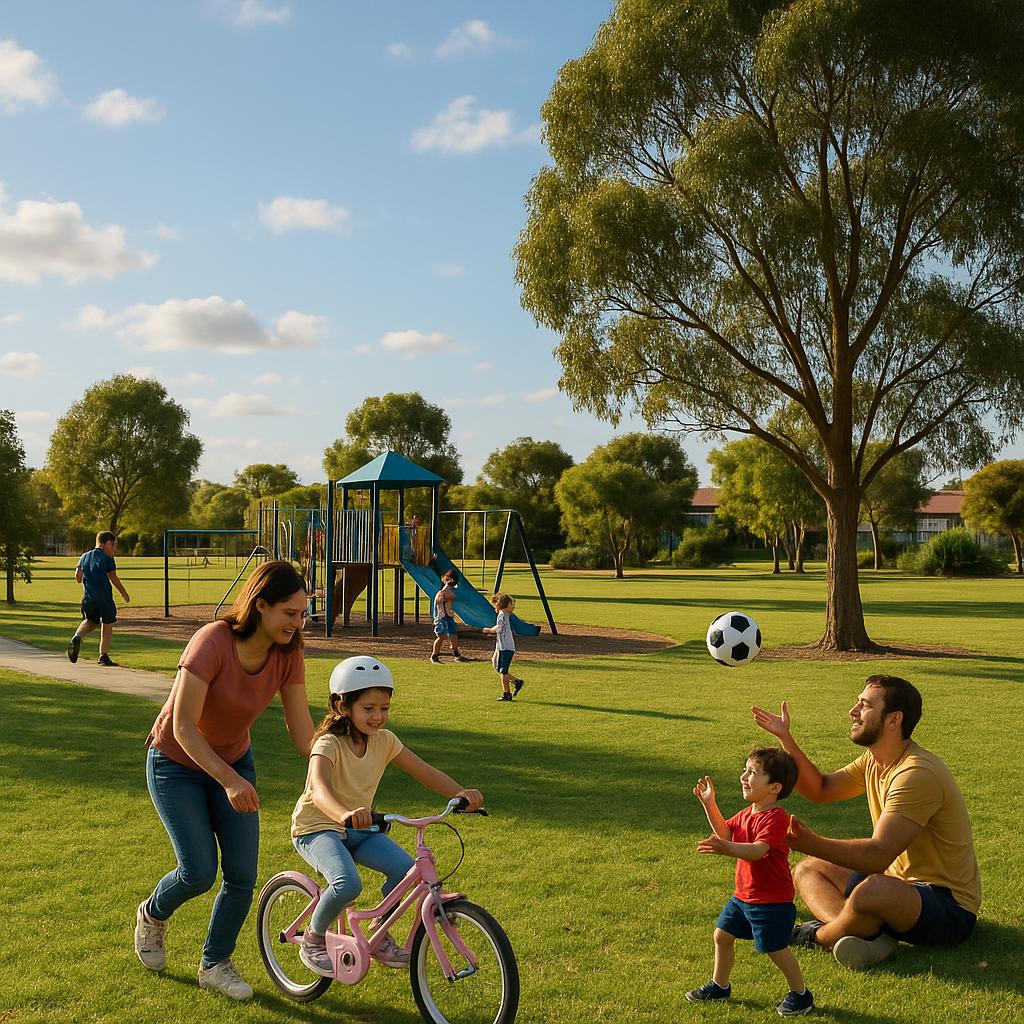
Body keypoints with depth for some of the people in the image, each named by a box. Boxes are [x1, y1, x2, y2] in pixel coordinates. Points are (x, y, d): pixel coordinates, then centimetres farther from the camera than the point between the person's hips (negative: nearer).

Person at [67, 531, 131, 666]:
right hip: (104, 598, -5)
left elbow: (78, 577, 12)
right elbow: (113, 578, -7)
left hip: (88, 598, 5)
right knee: (107, 625, 6)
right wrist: (124, 593, 4)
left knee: (90, 621, 22)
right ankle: (104, 656, 2)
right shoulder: (107, 559, -6)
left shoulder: (84, 557, 11)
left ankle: (77, 637, -8)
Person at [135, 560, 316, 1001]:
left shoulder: (288, 654, -16)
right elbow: (183, 727, -30)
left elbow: (303, 734, -11)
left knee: (243, 875, -2)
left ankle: (215, 964, 22)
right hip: (177, 765, -5)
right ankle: (152, 915, 26)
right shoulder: (213, 642, -32)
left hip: (234, 762, 5)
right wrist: (229, 781, -39)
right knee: (199, 873, -9)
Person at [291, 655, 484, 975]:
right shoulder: (329, 744, -23)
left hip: (358, 829, 6)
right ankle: (313, 939, -2)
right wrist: (344, 814, -64)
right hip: (317, 828, -6)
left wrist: (460, 793, -25)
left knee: (404, 868, -18)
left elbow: (425, 771, -5)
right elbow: (319, 787, -42)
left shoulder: (384, 741, -4)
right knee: (348, 884, -32)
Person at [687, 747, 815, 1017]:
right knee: (722, 935, 15)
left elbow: (757, 850, -37)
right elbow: (725, 831, 19)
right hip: (742, 894, 9)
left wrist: (727, 849, -53)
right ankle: (719, 985, 33)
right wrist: (709, 804, 8)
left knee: (775, 949, -1)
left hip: (771, 901, -9)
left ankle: (800, 994, 19)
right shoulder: (747, 813, 6)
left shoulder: (776, 818, -24)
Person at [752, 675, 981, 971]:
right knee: (807, 870, 9)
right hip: (901, 885, 10)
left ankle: (820, 936, -6)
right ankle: (871, 937, -19)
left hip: (949, 908, -10)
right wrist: (785, 738, 6)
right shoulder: (875, 761, 6)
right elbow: (820, 790, 15)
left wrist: (810, 844, -37)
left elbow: (879, 855, -31)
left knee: (871, 890, -40)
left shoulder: (917, 774, -25)